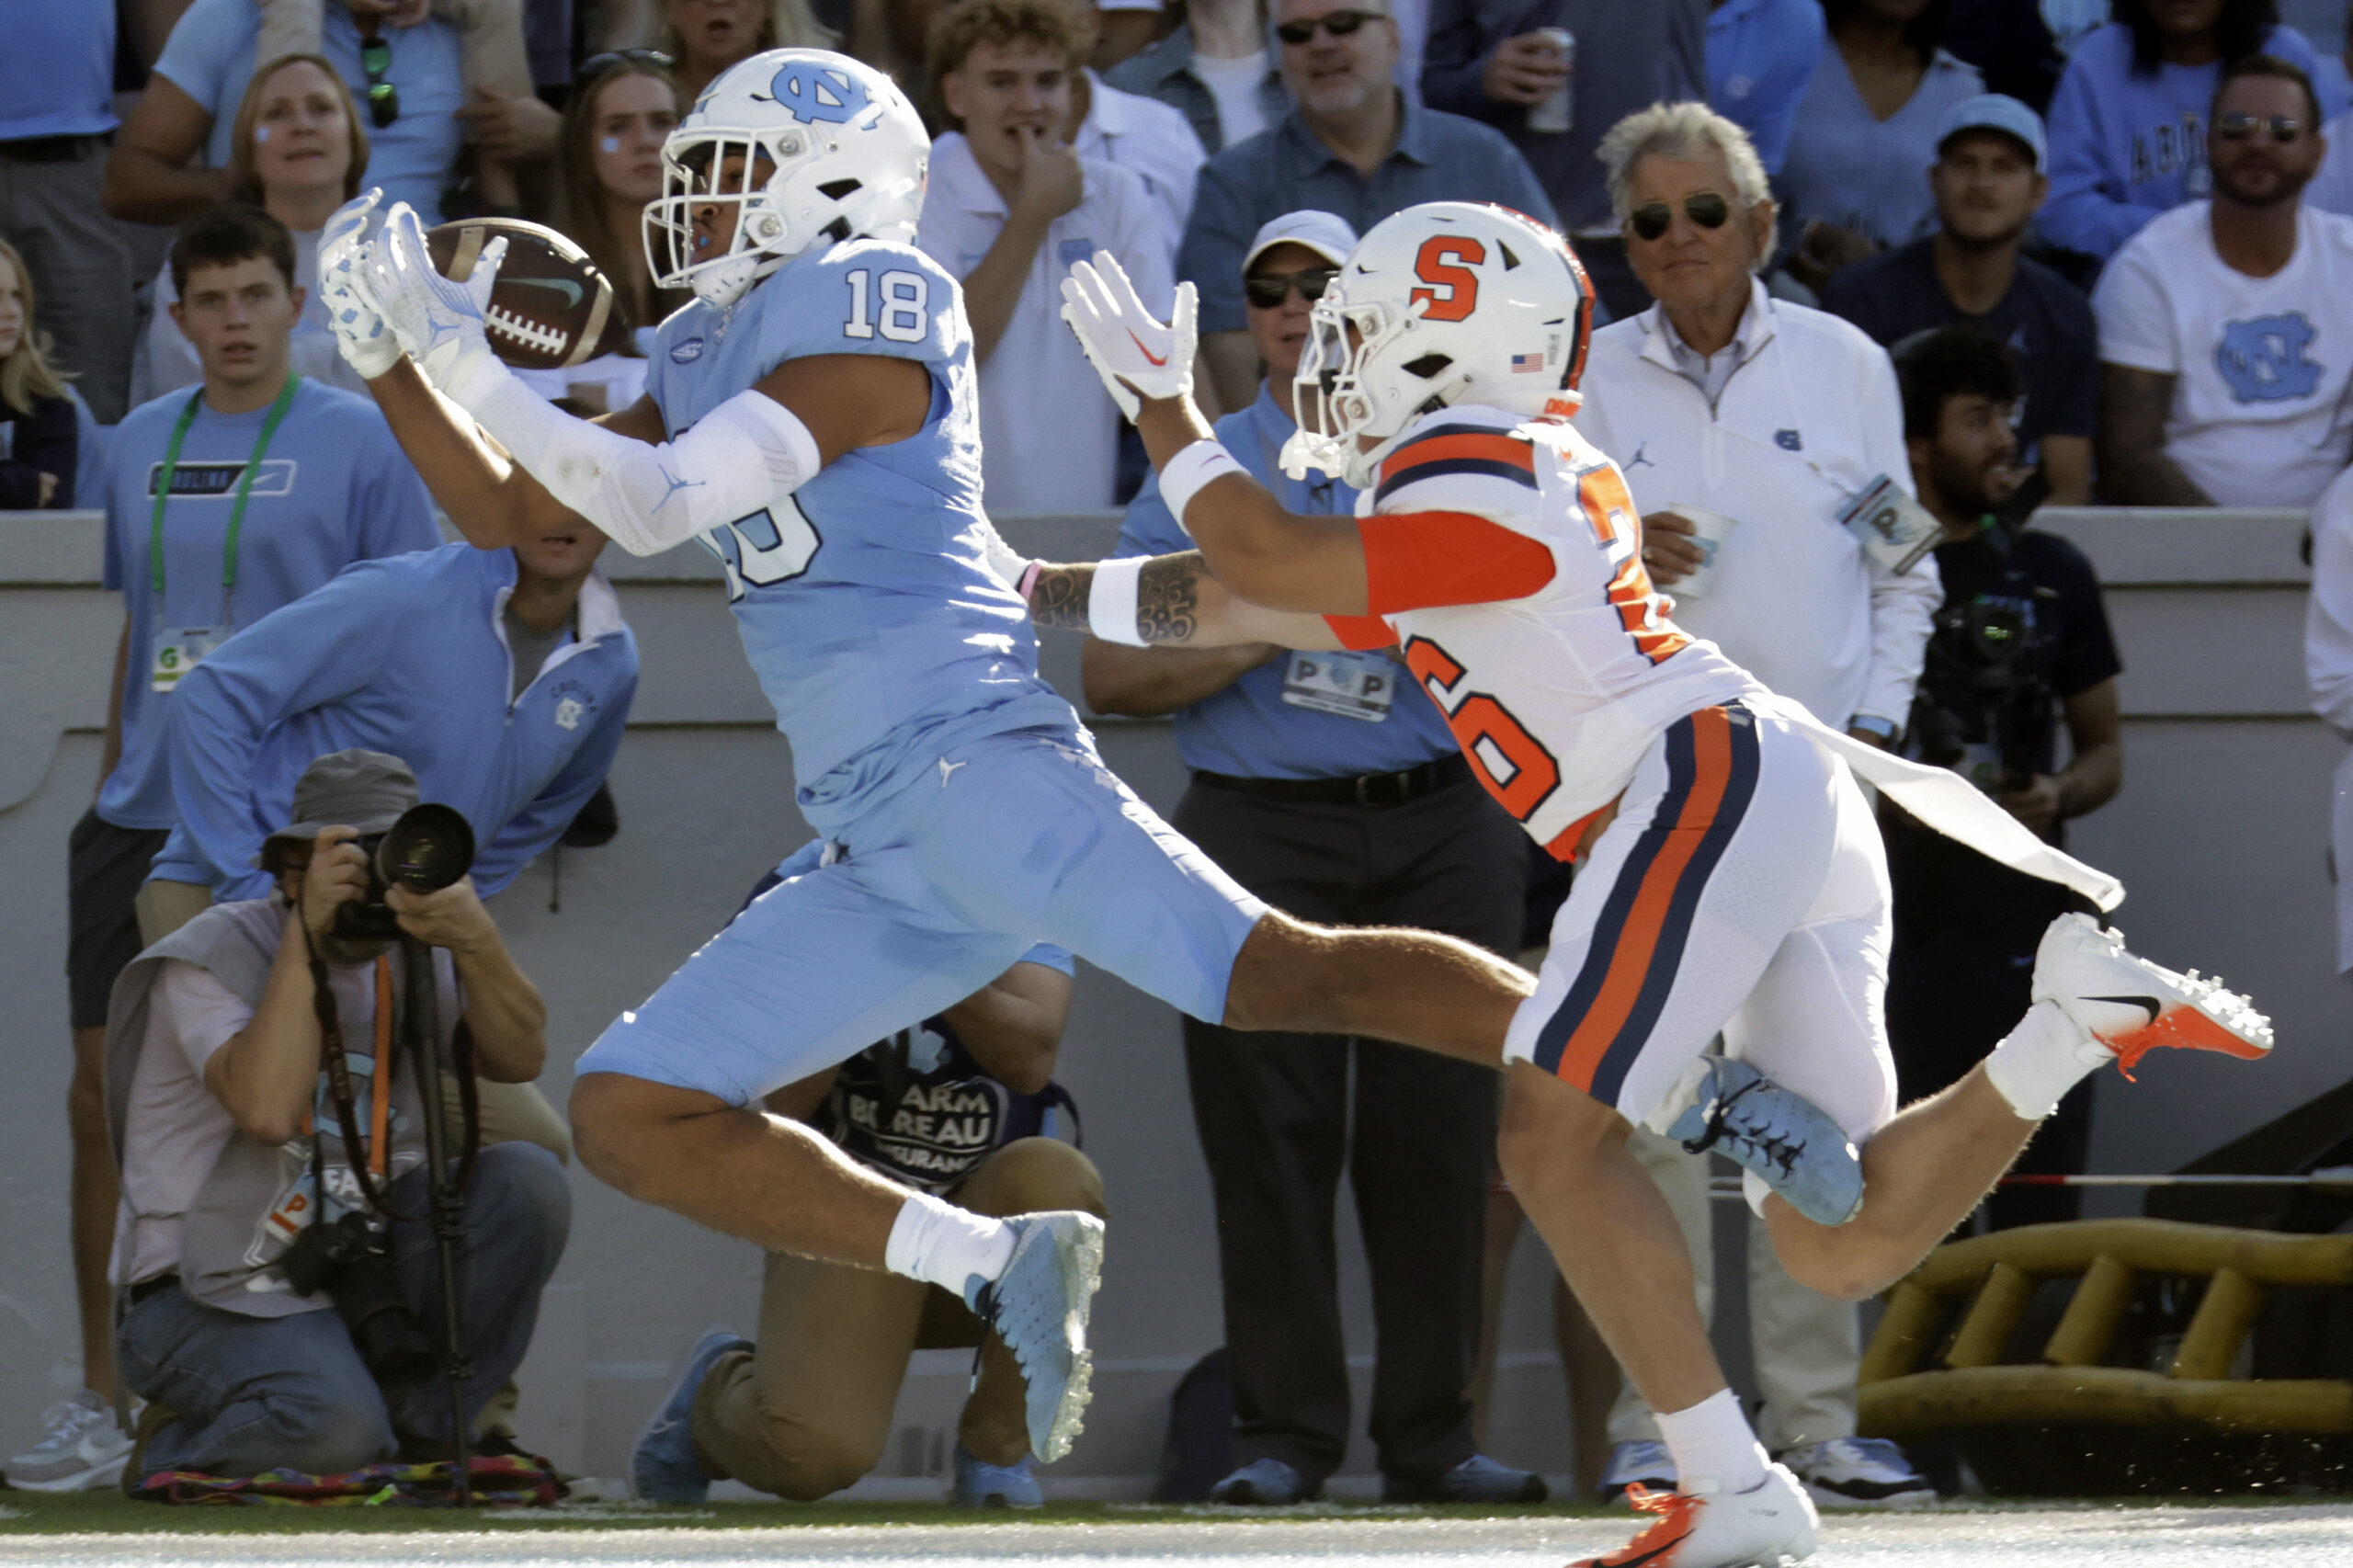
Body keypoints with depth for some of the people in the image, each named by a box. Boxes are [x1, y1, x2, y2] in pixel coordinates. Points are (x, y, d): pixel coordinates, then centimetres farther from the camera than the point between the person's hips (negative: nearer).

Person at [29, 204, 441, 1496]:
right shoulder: (140, 445, 12)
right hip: (142, 822, 5)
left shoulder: (358, 444, -3)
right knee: (107, 1097, 1)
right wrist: (109, 781, 17)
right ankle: (102, 1410, 7)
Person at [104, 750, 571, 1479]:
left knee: (528, 1181, -15)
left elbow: (519, 1059, -10)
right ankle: (179, 1447, 2)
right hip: (214, 1297, -6)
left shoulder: (414, 952, 6)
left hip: (355, 1263, 6)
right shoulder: (215, 956, -13)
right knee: (333, 1433, -34)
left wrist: (477, 943, -28)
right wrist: (307, 929, -28)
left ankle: (415, 1435, -5)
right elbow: (267, 1111, -31)